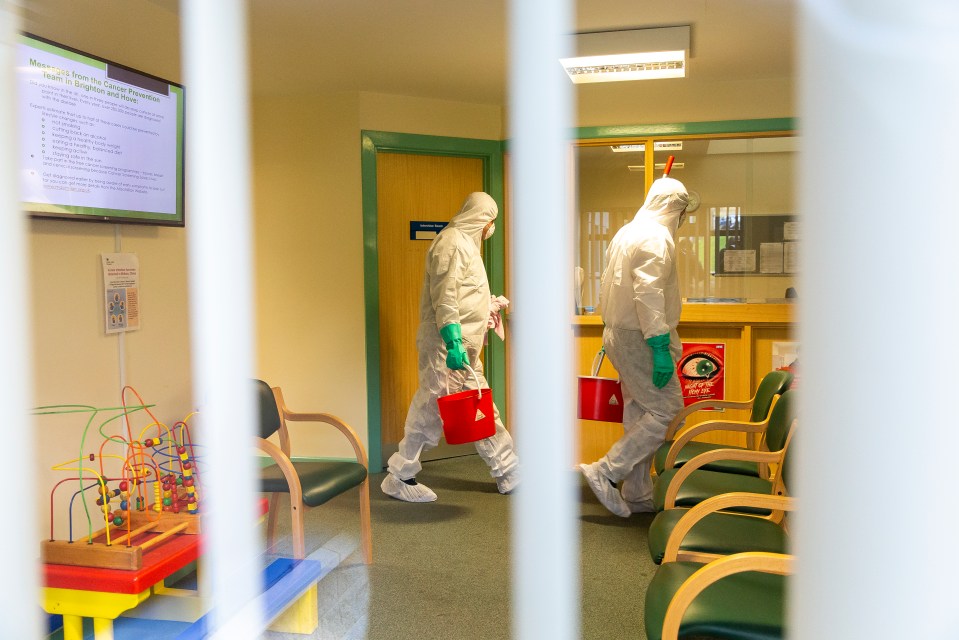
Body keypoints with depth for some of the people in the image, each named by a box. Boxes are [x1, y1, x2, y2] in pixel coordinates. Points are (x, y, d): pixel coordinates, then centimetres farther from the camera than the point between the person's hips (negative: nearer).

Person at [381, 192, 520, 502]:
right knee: (430, 408, -4)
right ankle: (399, 477, 8)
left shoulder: (465, 243, 19)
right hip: (445, 346, -10)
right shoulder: (452, 242, -13)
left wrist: (485, 309, 36)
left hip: (463, 348, 10)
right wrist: (452, 343, -27)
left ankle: (508, 473, 20)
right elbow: (444, 298, -22)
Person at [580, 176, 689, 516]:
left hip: (619, 334, 10)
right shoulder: (656, 237, -14)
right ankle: (605, 472, -7)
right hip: (638, 338, -10)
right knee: (667, 409, -6)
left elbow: (608, 284, 19)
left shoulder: (626, 232, 15)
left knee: (639, 414, 15)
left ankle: (636, 494, 22)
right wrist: (659, 346, -26)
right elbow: (649, 293, -25)